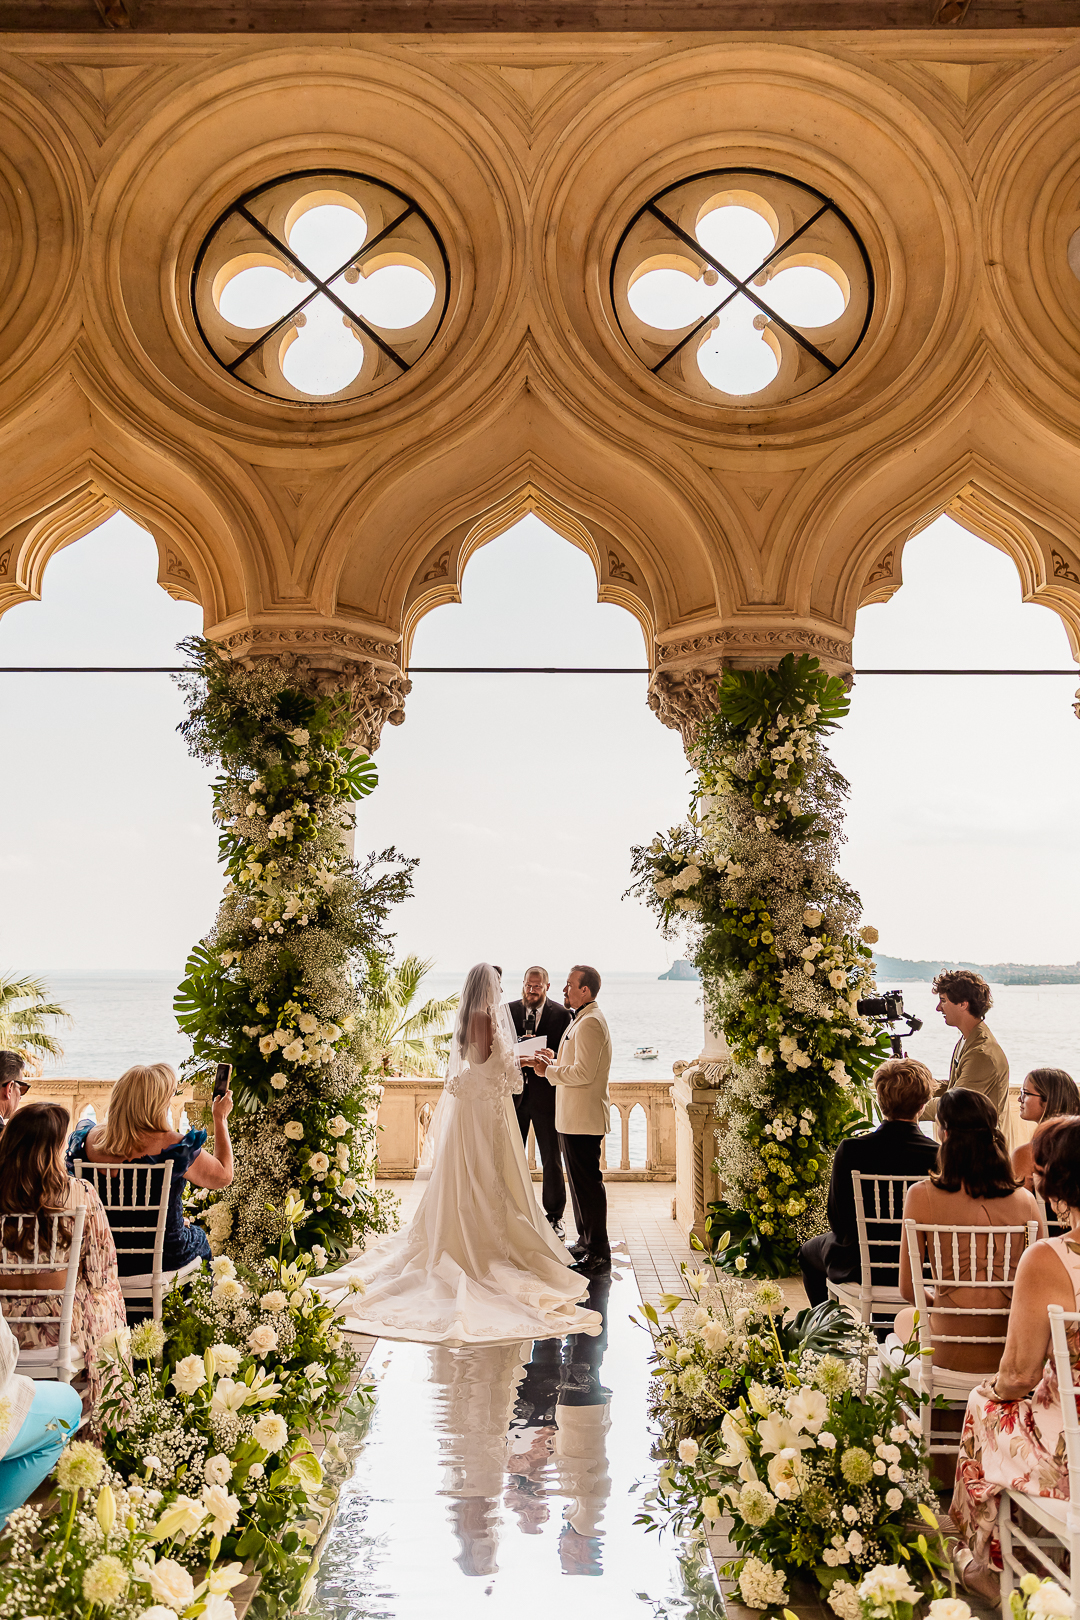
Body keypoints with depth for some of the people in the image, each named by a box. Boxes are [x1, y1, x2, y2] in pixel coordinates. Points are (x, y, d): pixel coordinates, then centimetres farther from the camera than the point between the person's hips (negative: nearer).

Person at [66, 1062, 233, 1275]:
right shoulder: (173, 1147, -25)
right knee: (199, 1236, 30)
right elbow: (224, 1175, -9)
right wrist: (221, 1118, 0)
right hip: (162, 1260, -3)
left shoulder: (90, 1139, -14)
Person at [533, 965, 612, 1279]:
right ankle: (587, 1241, 29)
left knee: (587, 1183, -6)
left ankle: (598, 1255, 0)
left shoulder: (590, 1022, -18)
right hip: (575, 1117, 11)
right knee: (581, 1180, 18)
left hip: (583, 1119, -11)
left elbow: (584, 1073, -24)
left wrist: (549, 1071, -13)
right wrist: (556, 1061, 10)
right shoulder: (585, 1019, 17)